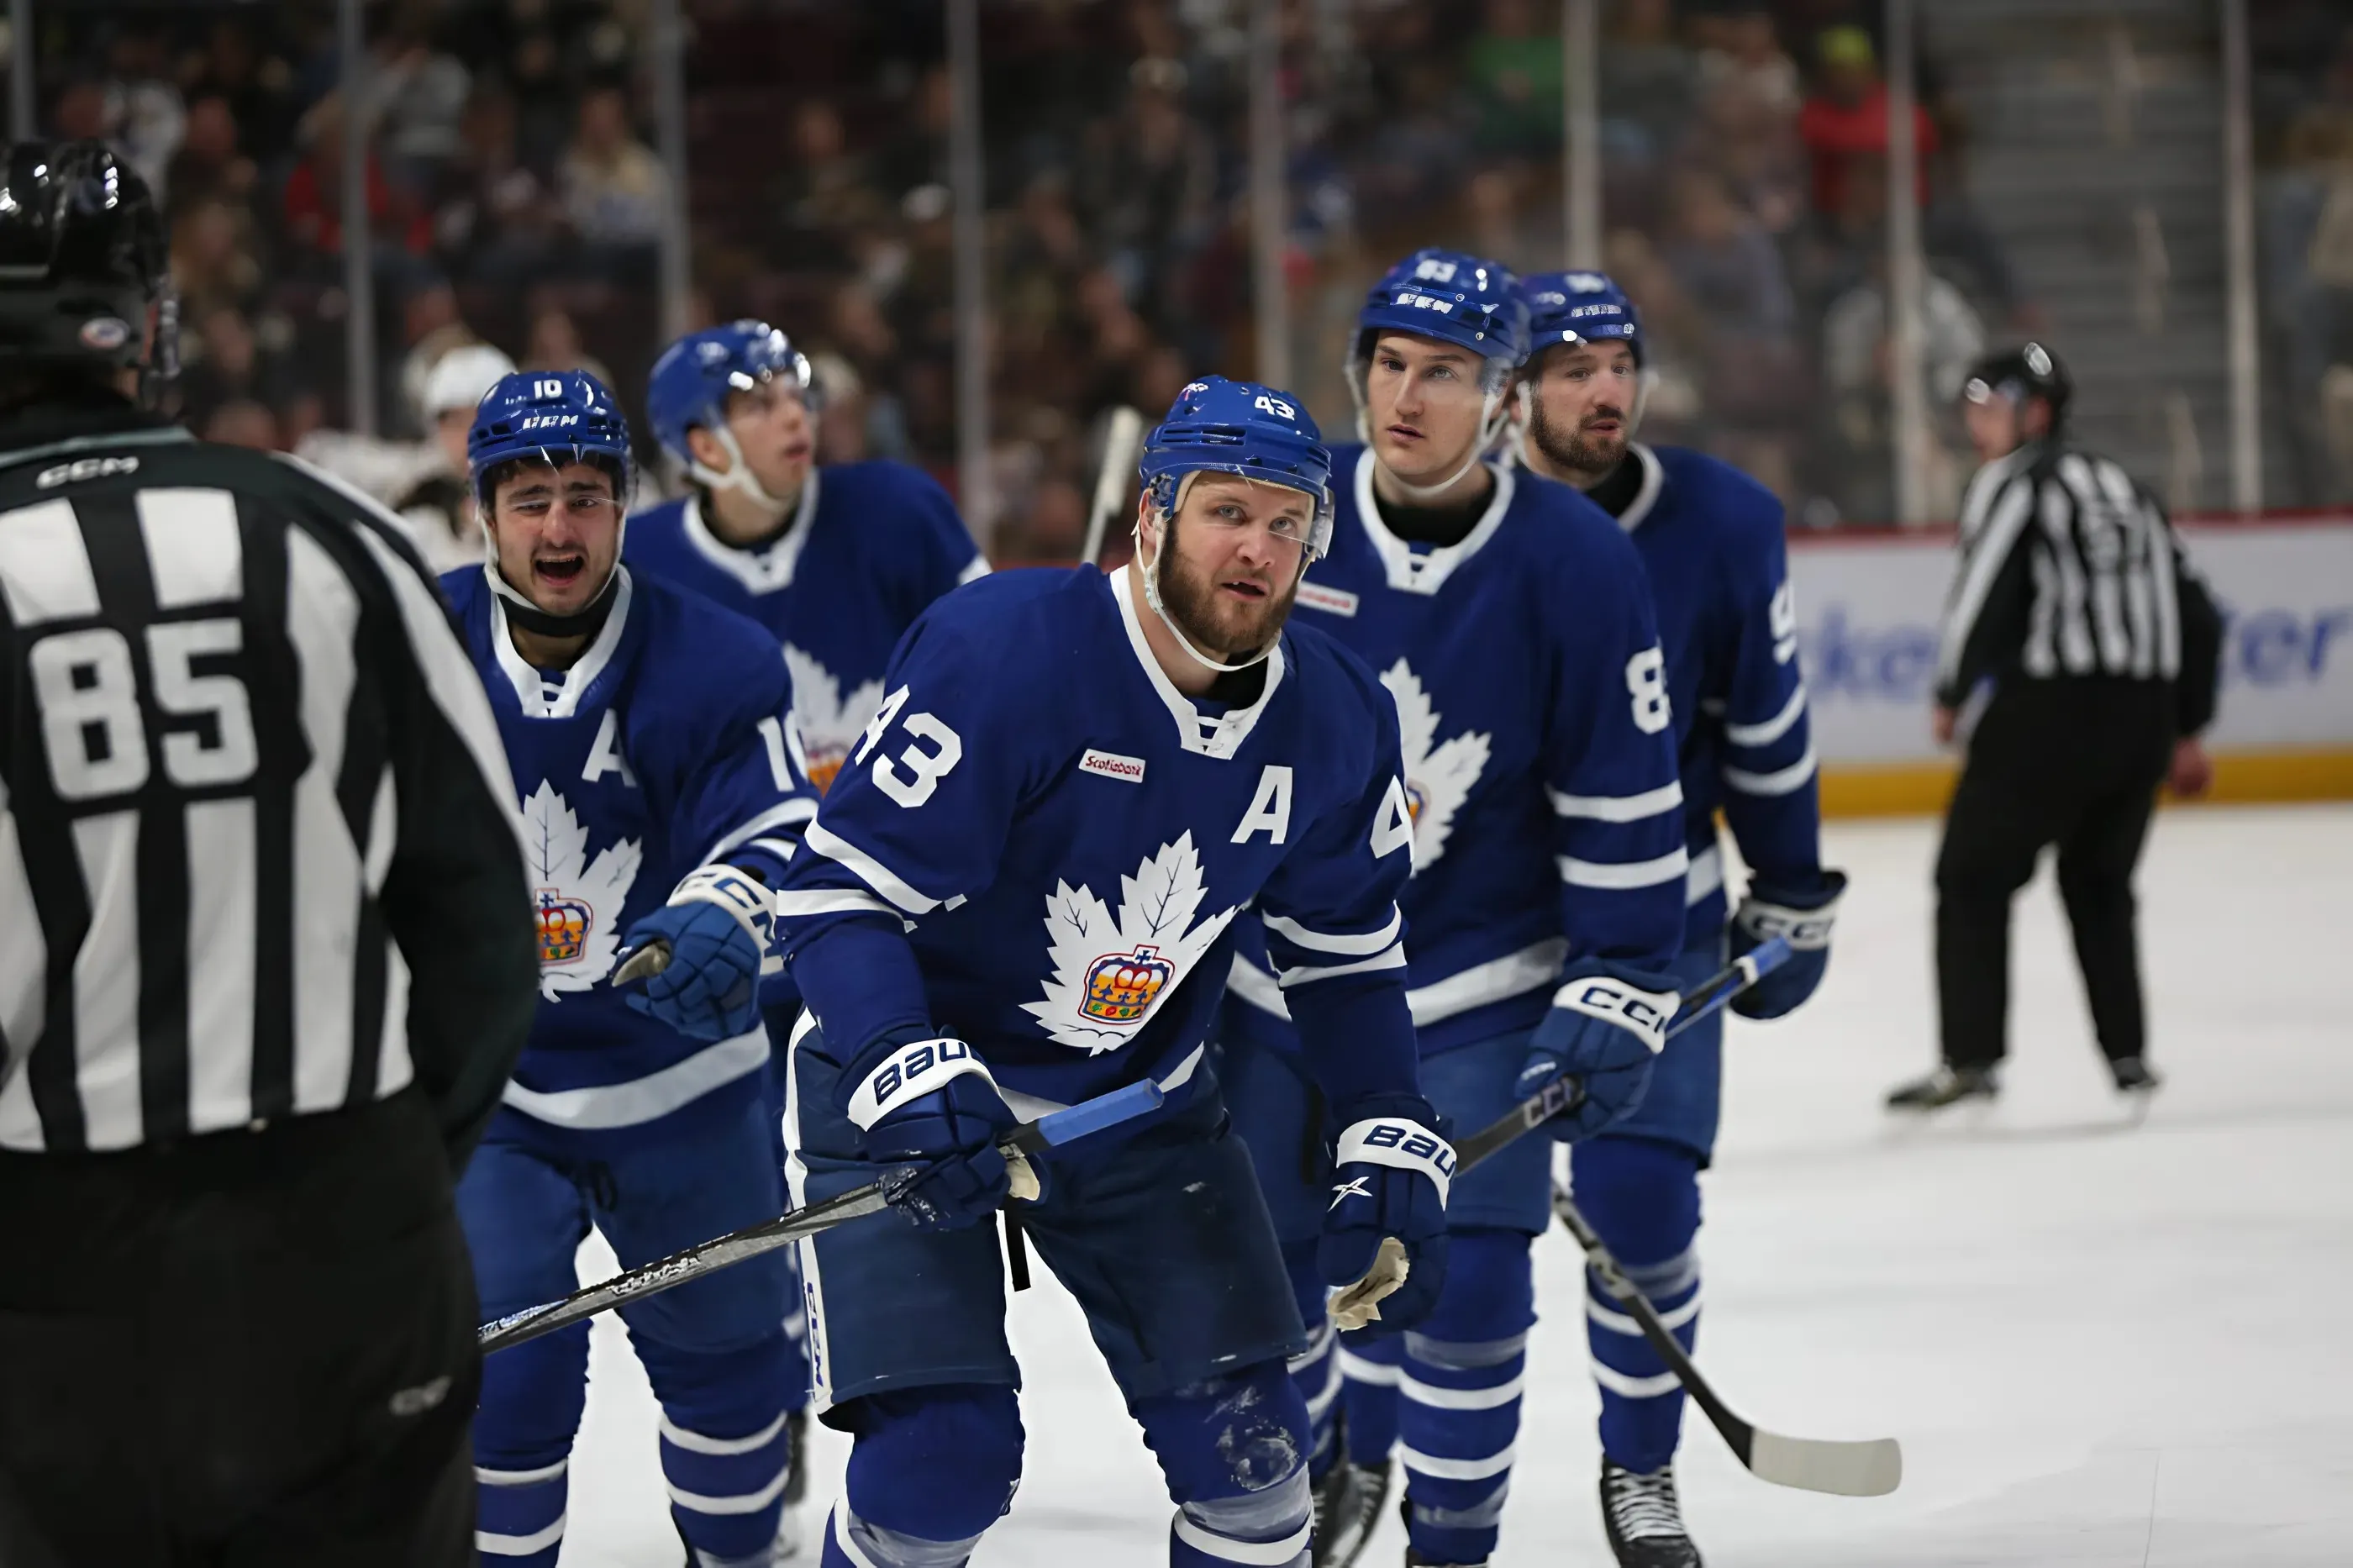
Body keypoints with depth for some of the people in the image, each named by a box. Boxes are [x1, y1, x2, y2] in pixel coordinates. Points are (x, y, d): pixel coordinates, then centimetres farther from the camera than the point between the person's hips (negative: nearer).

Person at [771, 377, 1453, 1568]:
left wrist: (1387, 1146, -1)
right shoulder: (1001, 653, -26)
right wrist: (908, 1078, -39)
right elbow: (837, 893, -26)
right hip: (904, 1086, -5)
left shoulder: (1333, 721, -7)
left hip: (1144, 1100, 5)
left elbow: (1346, 953, 9)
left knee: (1247, 1451, -1)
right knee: (943, 1453, -17)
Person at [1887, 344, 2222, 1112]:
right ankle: (2128, 1055, 15)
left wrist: (1953, 695, -4)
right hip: (2143, 718, 7)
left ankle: (1971, 1057, -7)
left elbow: (1985, 592, -16)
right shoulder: (2125, 490, 21)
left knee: (1974, 877, 1)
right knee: (2100, 885, 21)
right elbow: (2196, 615, 21)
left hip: (2049, 710, -7)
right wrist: (2186, 729, 25)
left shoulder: (2015, 484, -2)